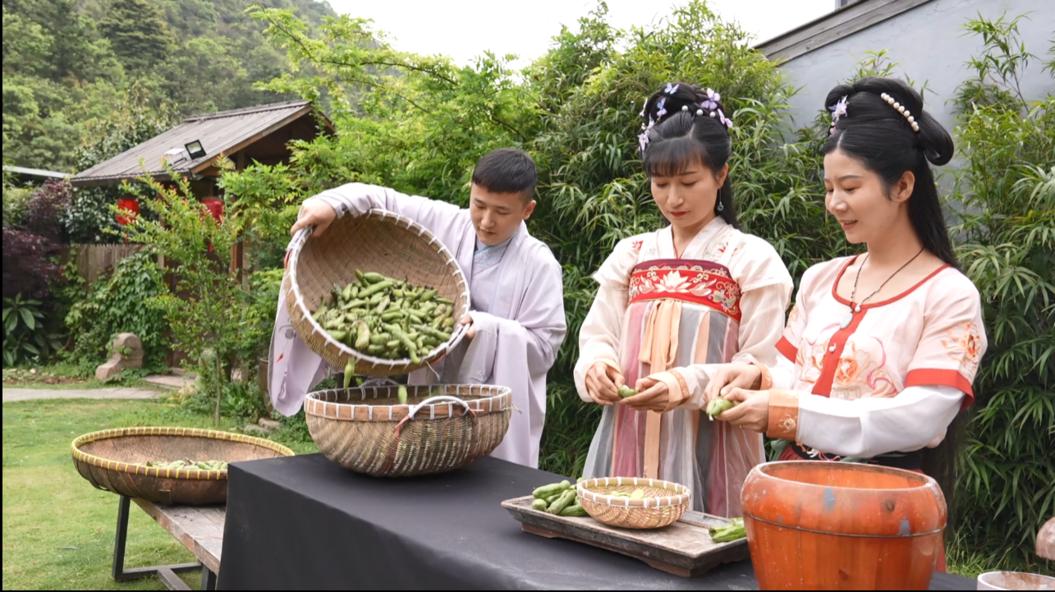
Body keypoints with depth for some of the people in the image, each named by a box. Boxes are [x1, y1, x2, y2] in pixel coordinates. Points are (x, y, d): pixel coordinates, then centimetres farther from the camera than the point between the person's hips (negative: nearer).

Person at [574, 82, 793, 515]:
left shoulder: (753, 259, -1)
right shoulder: (631, 254, 11)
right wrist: (597, 365, -15)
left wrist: (689, 383, -23)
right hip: (628, 442, 4)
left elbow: (760, 369, -7)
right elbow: (597, 336, 7)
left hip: (708, 453, -3)